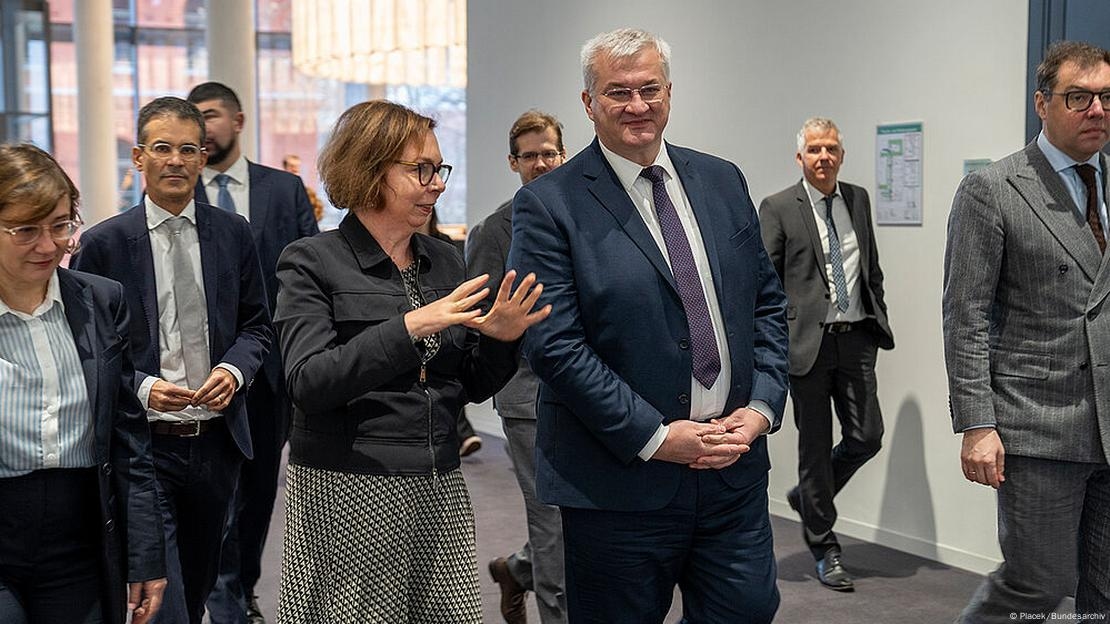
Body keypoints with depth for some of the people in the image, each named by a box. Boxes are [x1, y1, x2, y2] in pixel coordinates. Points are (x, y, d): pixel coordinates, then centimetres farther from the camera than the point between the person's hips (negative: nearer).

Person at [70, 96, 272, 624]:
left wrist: (234, 369, -9)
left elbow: (256, 325, 11)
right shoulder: (103, 243, -5)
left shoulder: (233, 234, 5)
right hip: (144, 444, -4)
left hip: (217, 440, 4)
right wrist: (141, 387, -18)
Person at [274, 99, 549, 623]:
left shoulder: (445, 261, 9)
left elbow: (471, 387, 13)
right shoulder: (312, 262, -5)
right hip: (346, 491, -5)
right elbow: (309, 383, -18)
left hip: (437, 492, 5)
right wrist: (409, 328, -26)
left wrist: (498, 340, -8)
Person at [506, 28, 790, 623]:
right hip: (619, 479, -4)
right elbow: (554, 345, -14)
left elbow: (767, 303, 12)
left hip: (734, 465, 5)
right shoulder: (549, 204, -7)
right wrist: (655, 437, -16)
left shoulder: (722, 181, 10)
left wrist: (762, 406, -2)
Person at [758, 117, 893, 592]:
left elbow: (872, 267, 18)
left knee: (867, 437, 1)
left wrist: (877, 320, 13)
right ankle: (823, 547, 18)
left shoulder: (858, 199, 11)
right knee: (815, 444, 5)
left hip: (856, 338, 4)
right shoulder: (778, 208, -4)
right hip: (807, 340, -4)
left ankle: (806, 497, 28)